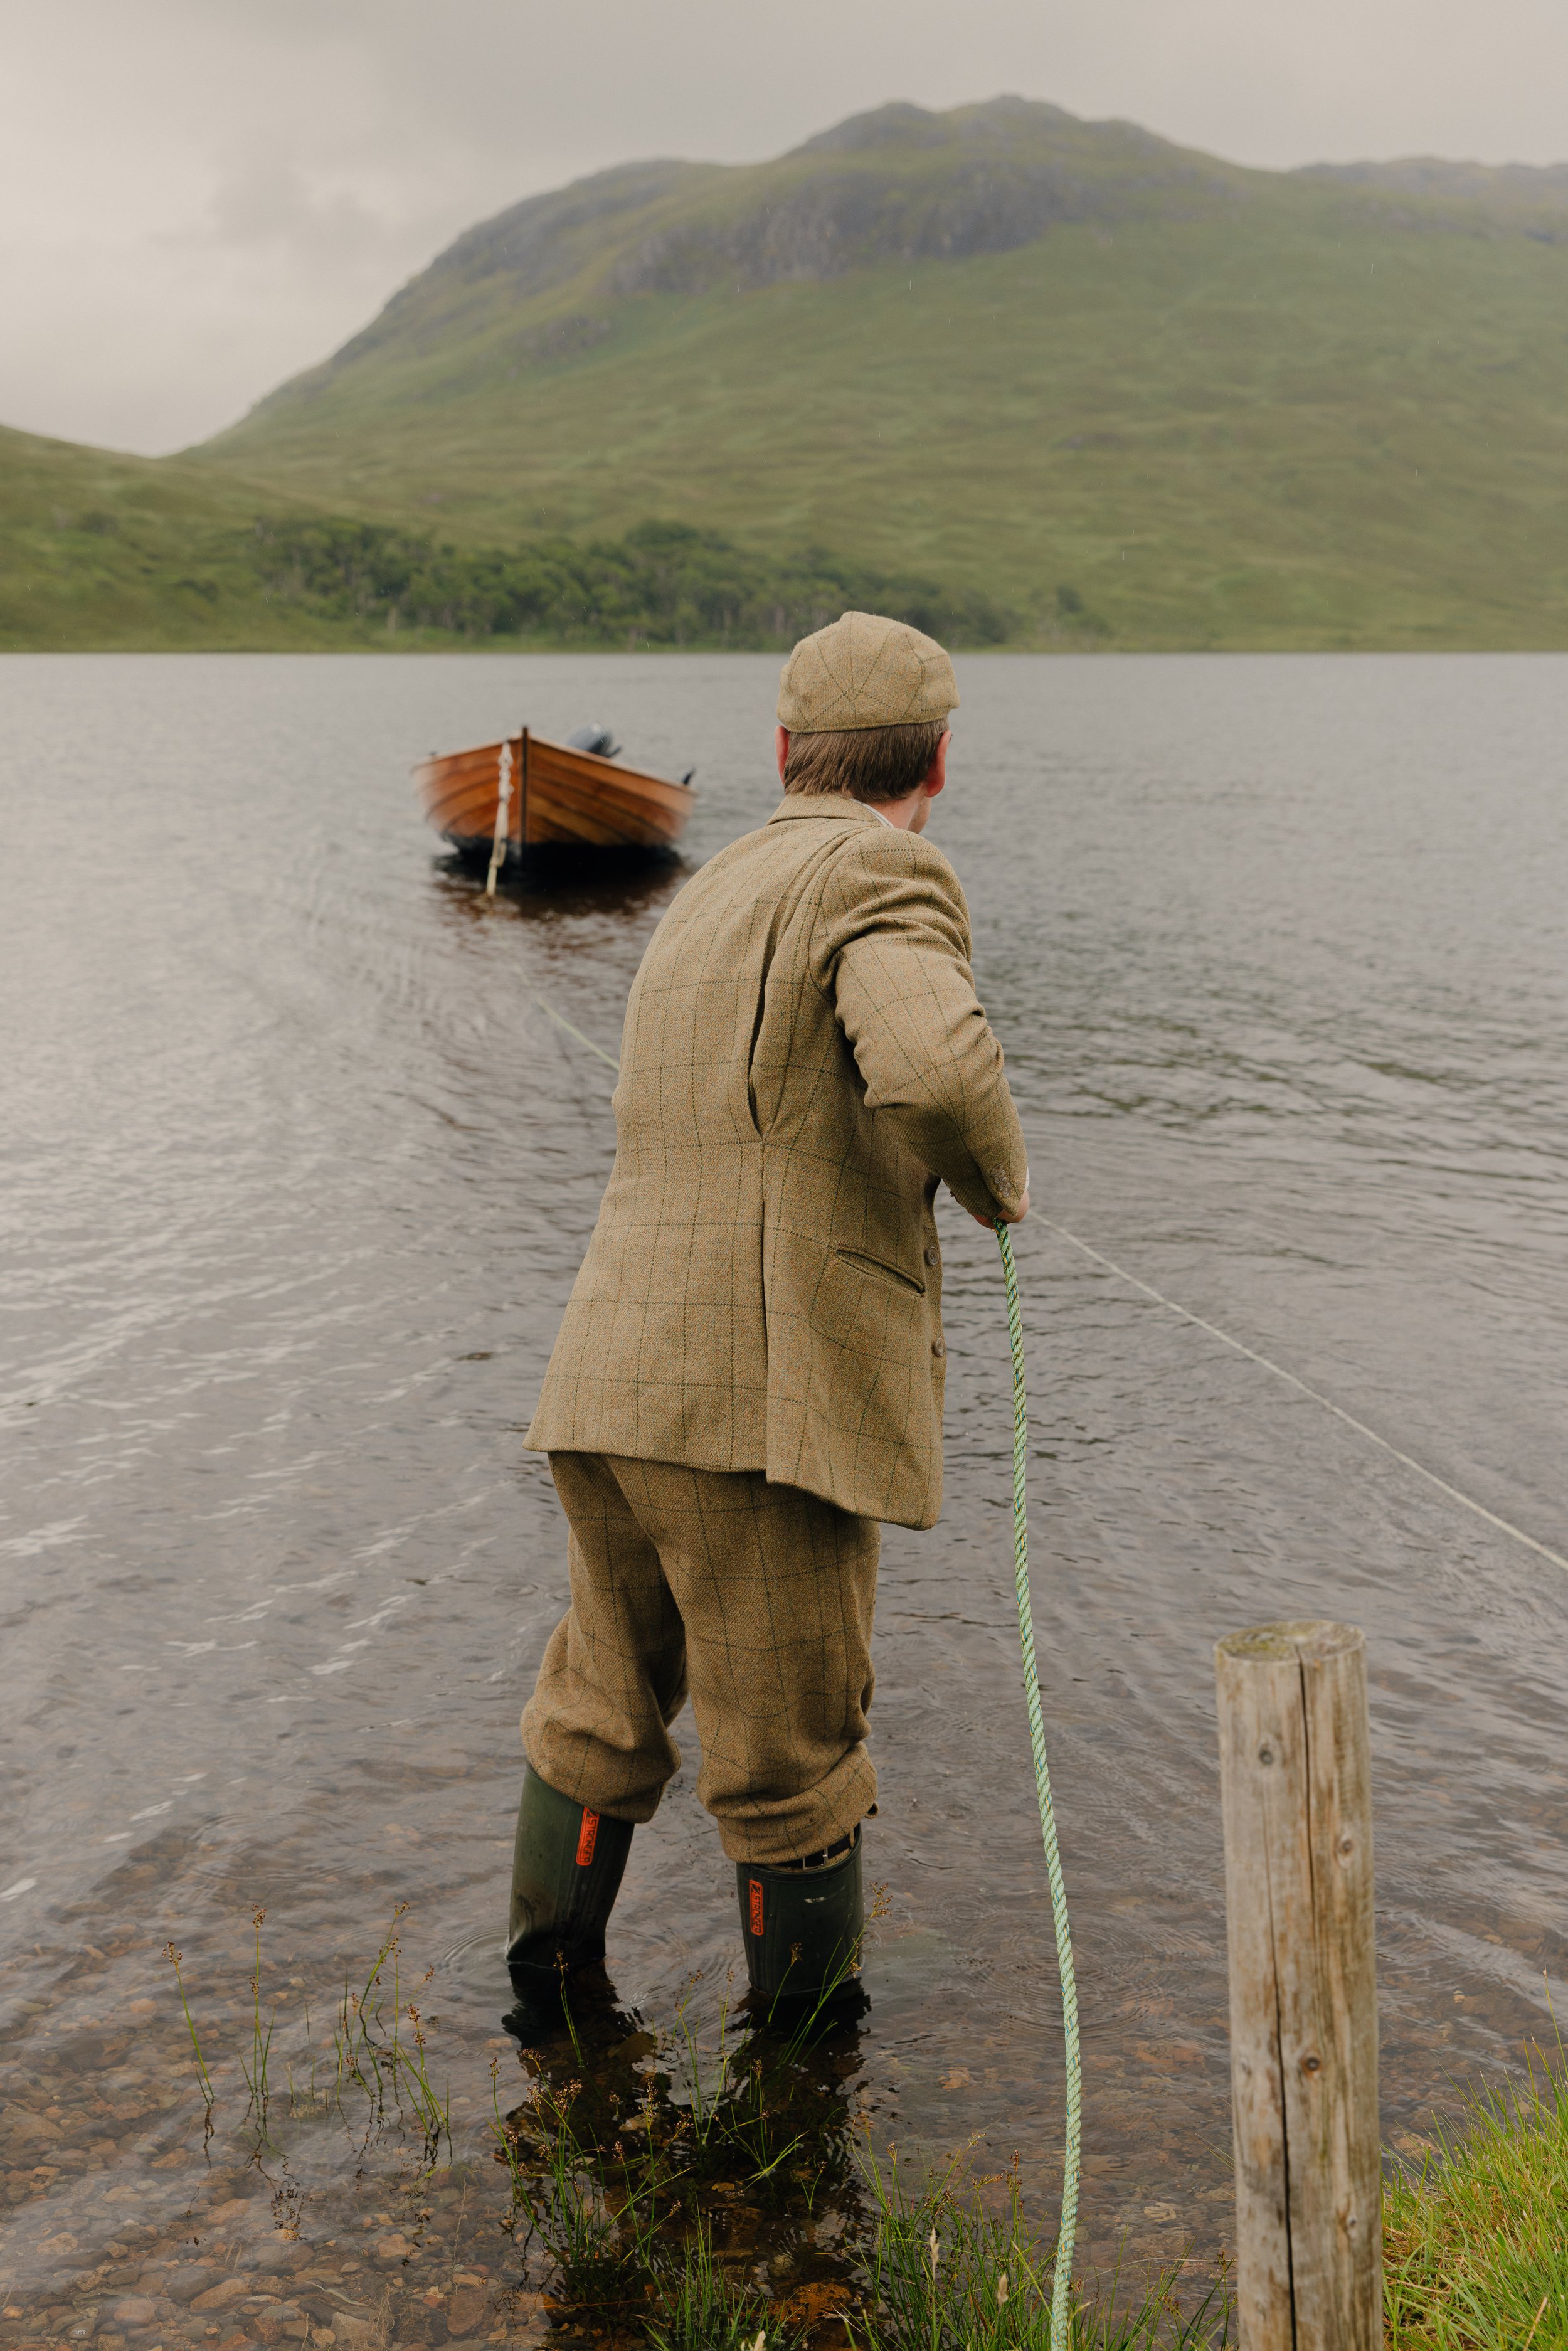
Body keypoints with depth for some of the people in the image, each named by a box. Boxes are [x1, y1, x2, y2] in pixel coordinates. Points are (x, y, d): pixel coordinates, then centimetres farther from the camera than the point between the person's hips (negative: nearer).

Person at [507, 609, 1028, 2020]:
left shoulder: (707, 900, 21)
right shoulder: (882, 876, -6)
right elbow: (937, 1068, -26)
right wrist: (999, 1175, -5)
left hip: (614, 1389, 8)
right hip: (765, 1412, -8)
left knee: (603, 1715, 24)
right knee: (792, 1774, 8)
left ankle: (550, 2007, 35)